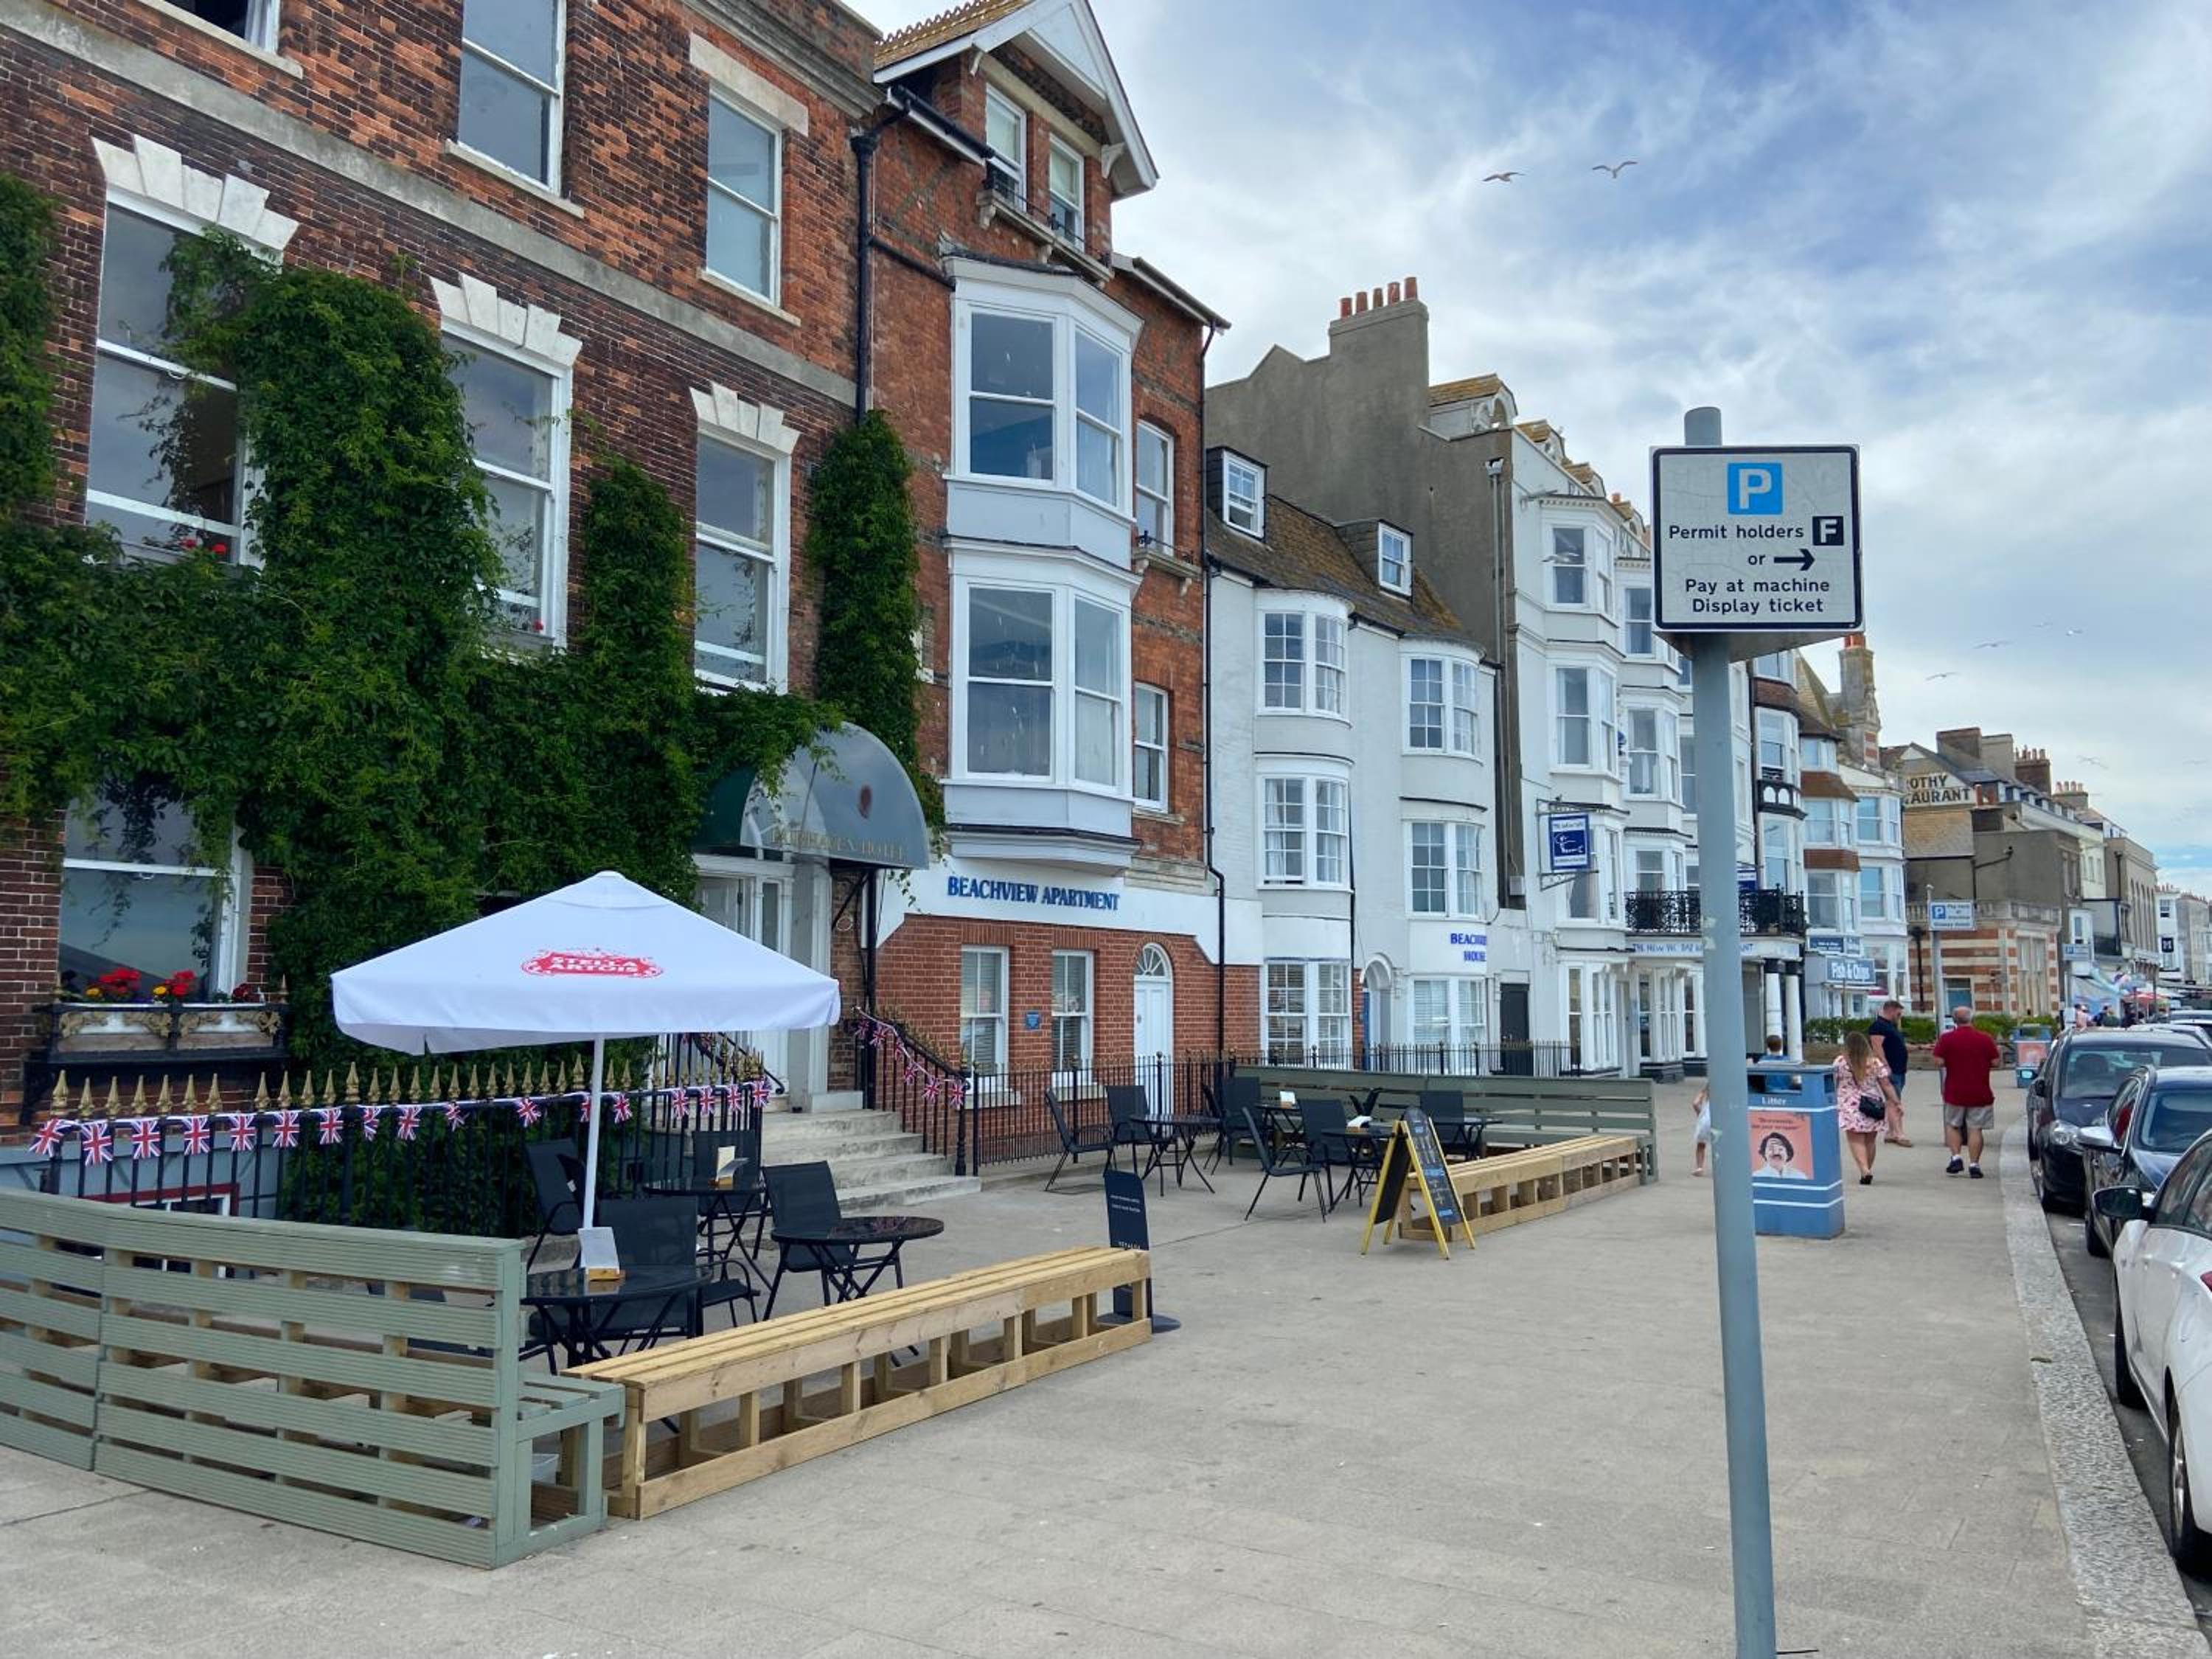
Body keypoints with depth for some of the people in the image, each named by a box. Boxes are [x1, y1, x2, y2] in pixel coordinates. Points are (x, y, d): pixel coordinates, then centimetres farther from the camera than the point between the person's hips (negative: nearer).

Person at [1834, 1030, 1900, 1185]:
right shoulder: (1876, 1063, 0)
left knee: (1856, 1141, -2)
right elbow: (1886, 1085, -1)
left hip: (1850, 1107, -3)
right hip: (1872, 1107, 3)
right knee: (1870, 1142, 14)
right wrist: (1896, 1102, 4)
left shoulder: (1840, 1062, -4)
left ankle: (1865, 1170, -20)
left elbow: (1833, 1084, 2)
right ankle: (1867, 1171, 21)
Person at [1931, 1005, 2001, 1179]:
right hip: (1979, 1093, 0)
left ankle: (1956, 1157, 4)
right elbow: (1995, 1062, -2)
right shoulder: (1985, 1038, -4)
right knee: (1975, 1129, 4)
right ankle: (1974, 1164, 3)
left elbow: (1939, 1061, -12)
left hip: (1955, 1092, 0)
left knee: (1953, 1125, 16)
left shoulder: (1947, 1038, -8)